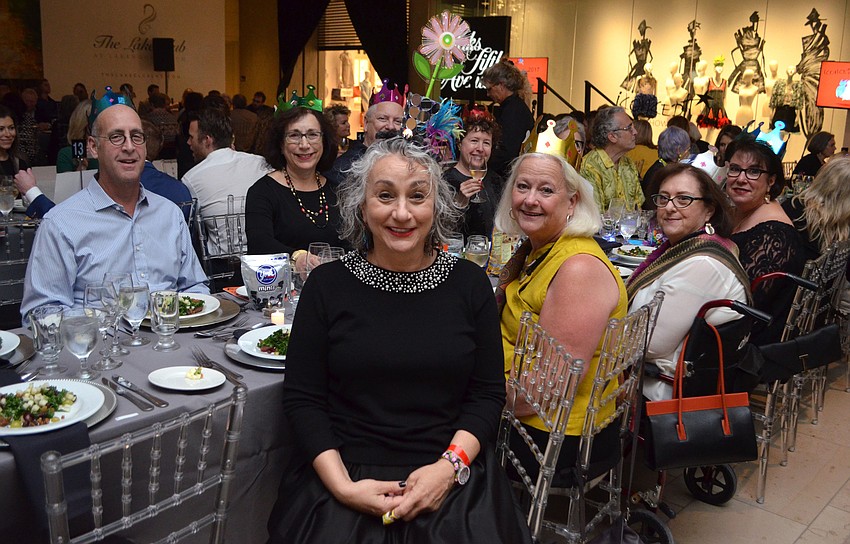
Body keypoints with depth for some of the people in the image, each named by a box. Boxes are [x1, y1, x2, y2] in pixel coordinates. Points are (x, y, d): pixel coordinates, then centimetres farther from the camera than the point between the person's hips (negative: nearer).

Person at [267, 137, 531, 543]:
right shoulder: (327, 284, 0)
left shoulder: (469, 283, 2)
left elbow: (488, 393, 3)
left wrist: (451, 466, -11)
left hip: (451, 477, 1)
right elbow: (302, 398, 0)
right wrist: (342, 486, -11)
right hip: (345, 476, 0)